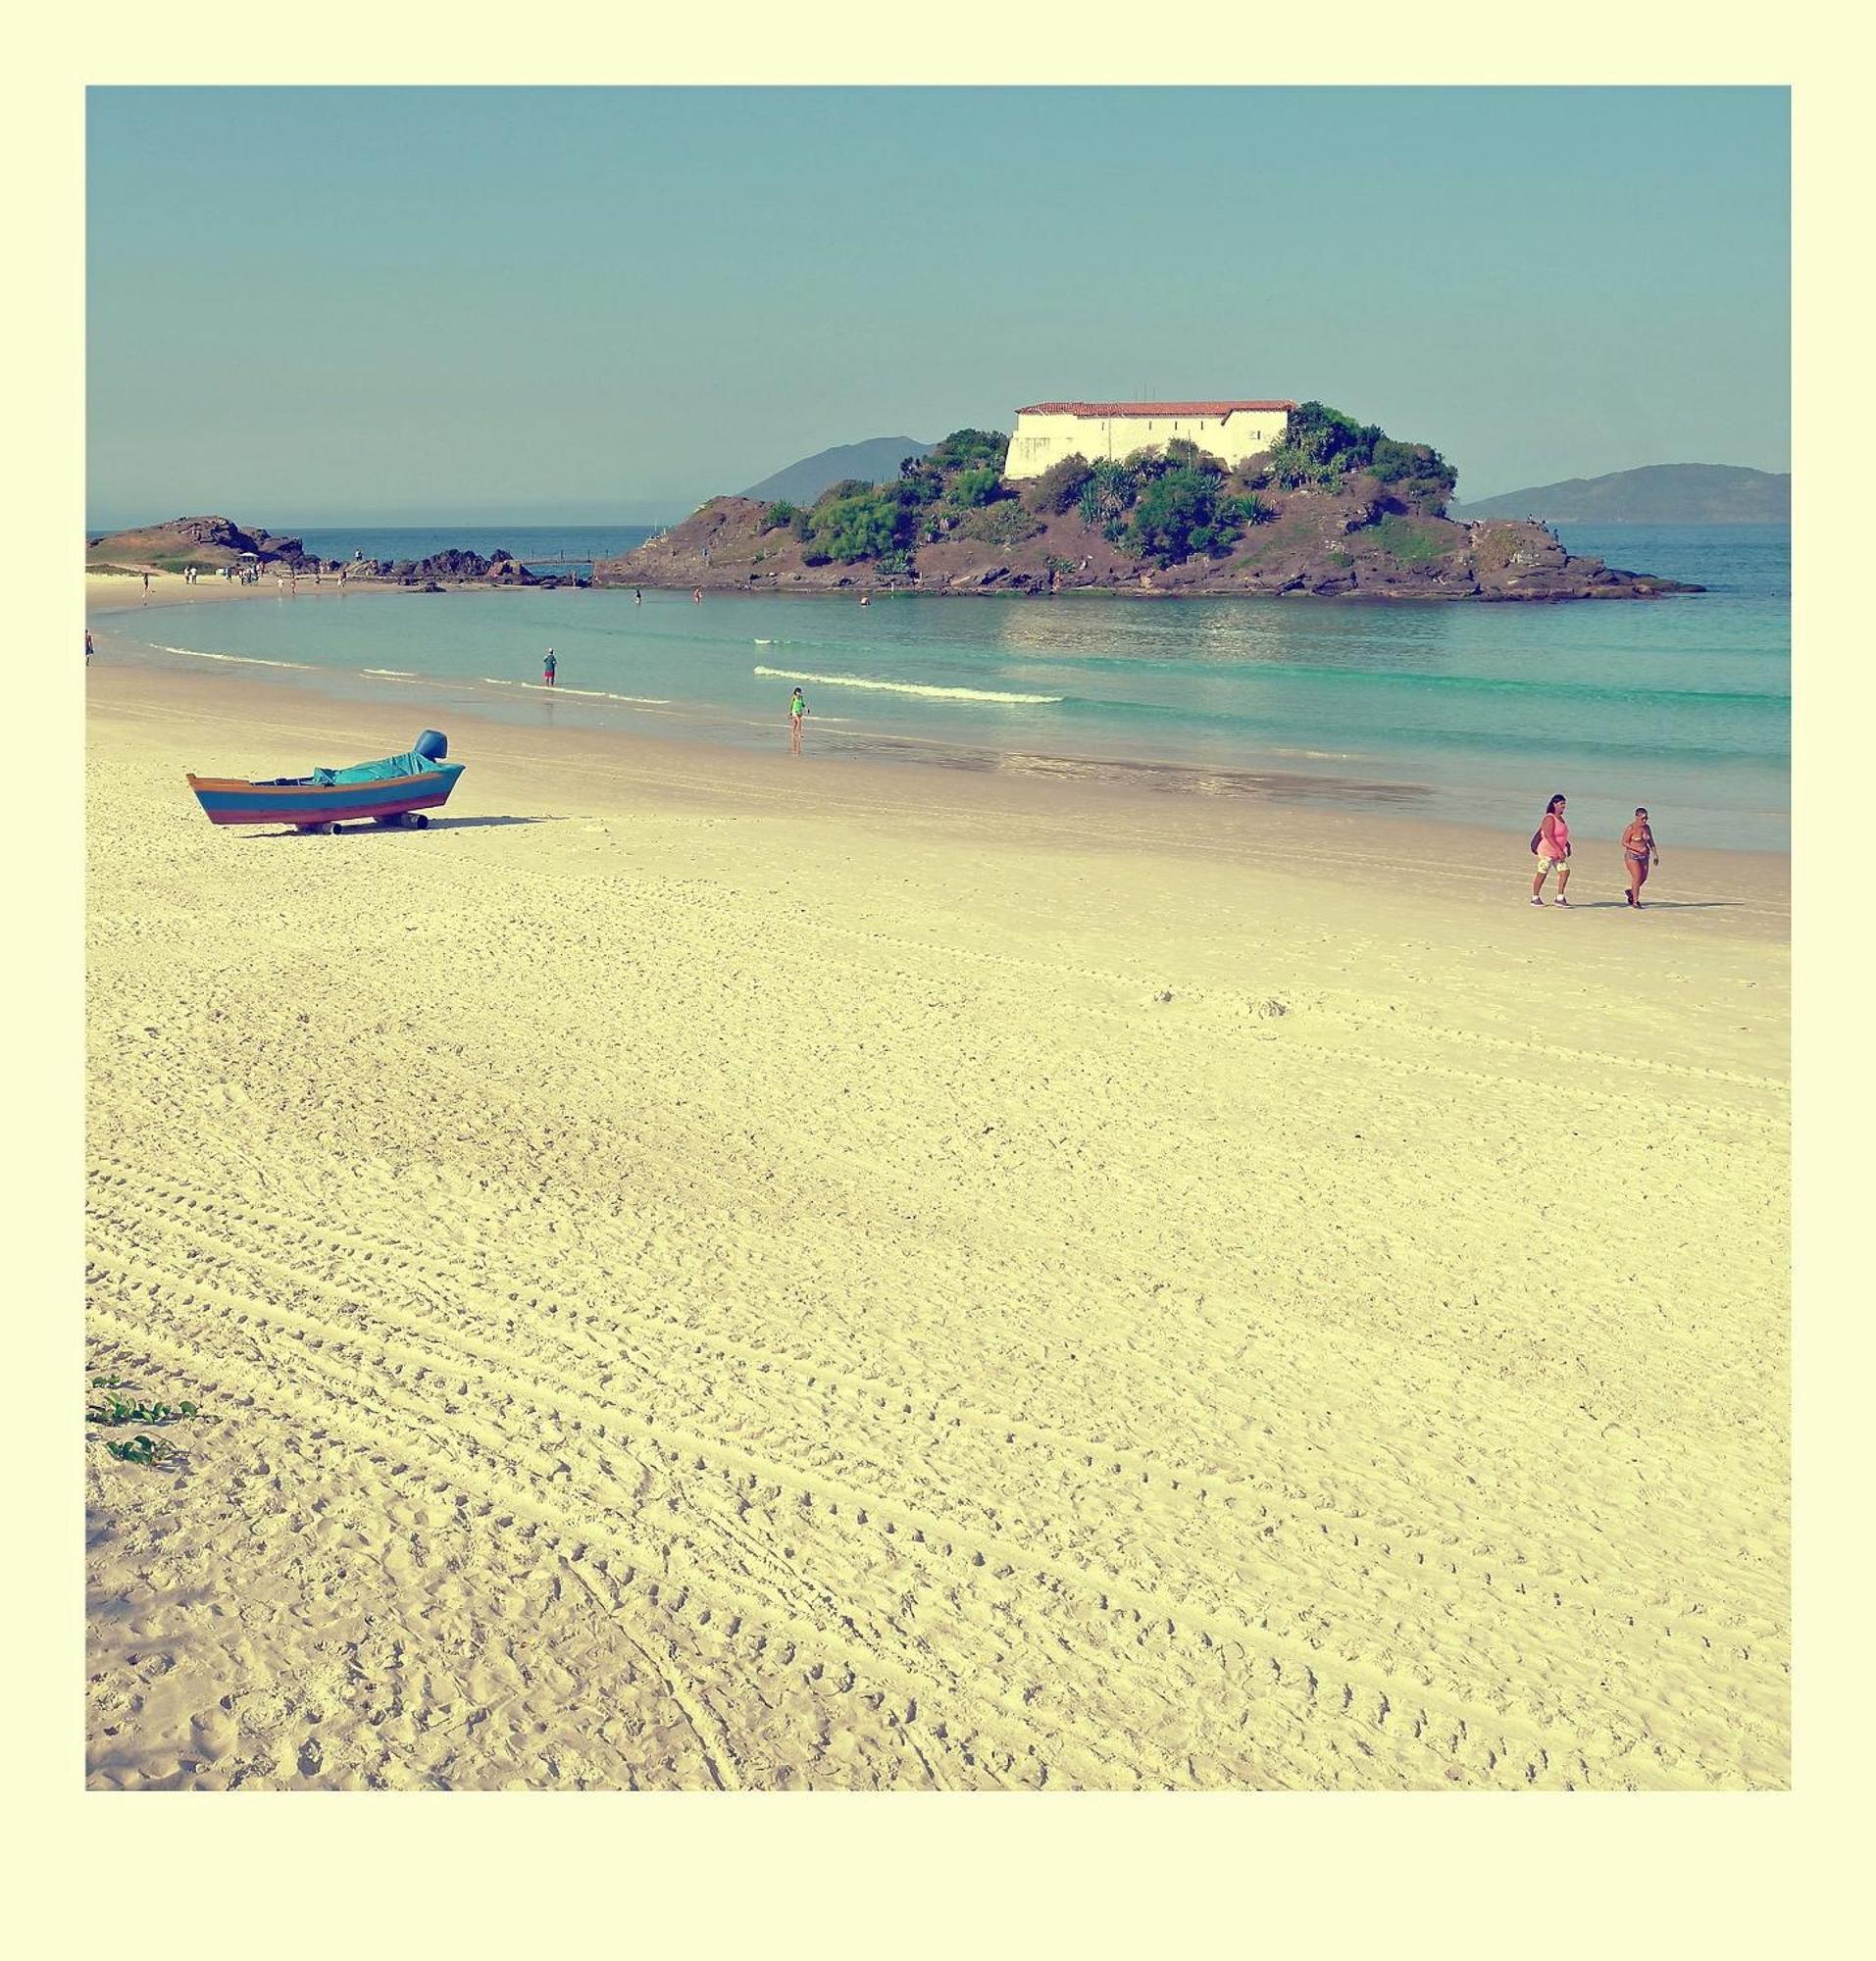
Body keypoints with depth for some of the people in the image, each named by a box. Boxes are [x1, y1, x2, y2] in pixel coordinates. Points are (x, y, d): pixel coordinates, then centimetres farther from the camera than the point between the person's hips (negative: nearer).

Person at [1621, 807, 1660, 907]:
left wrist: (1655, 855, 7)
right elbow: (1624, 843, -13)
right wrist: (1638, 849, -21)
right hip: (1632, 856, -6)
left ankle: (1630, 892, 30)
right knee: (1637, 878, -11)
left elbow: (1651, 842, 14)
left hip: (1644, 857, 6)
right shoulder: (1631, 828, -13)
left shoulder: (1646, 827, 6)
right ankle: (1635, 902, -2)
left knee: (1643, 878, 6)